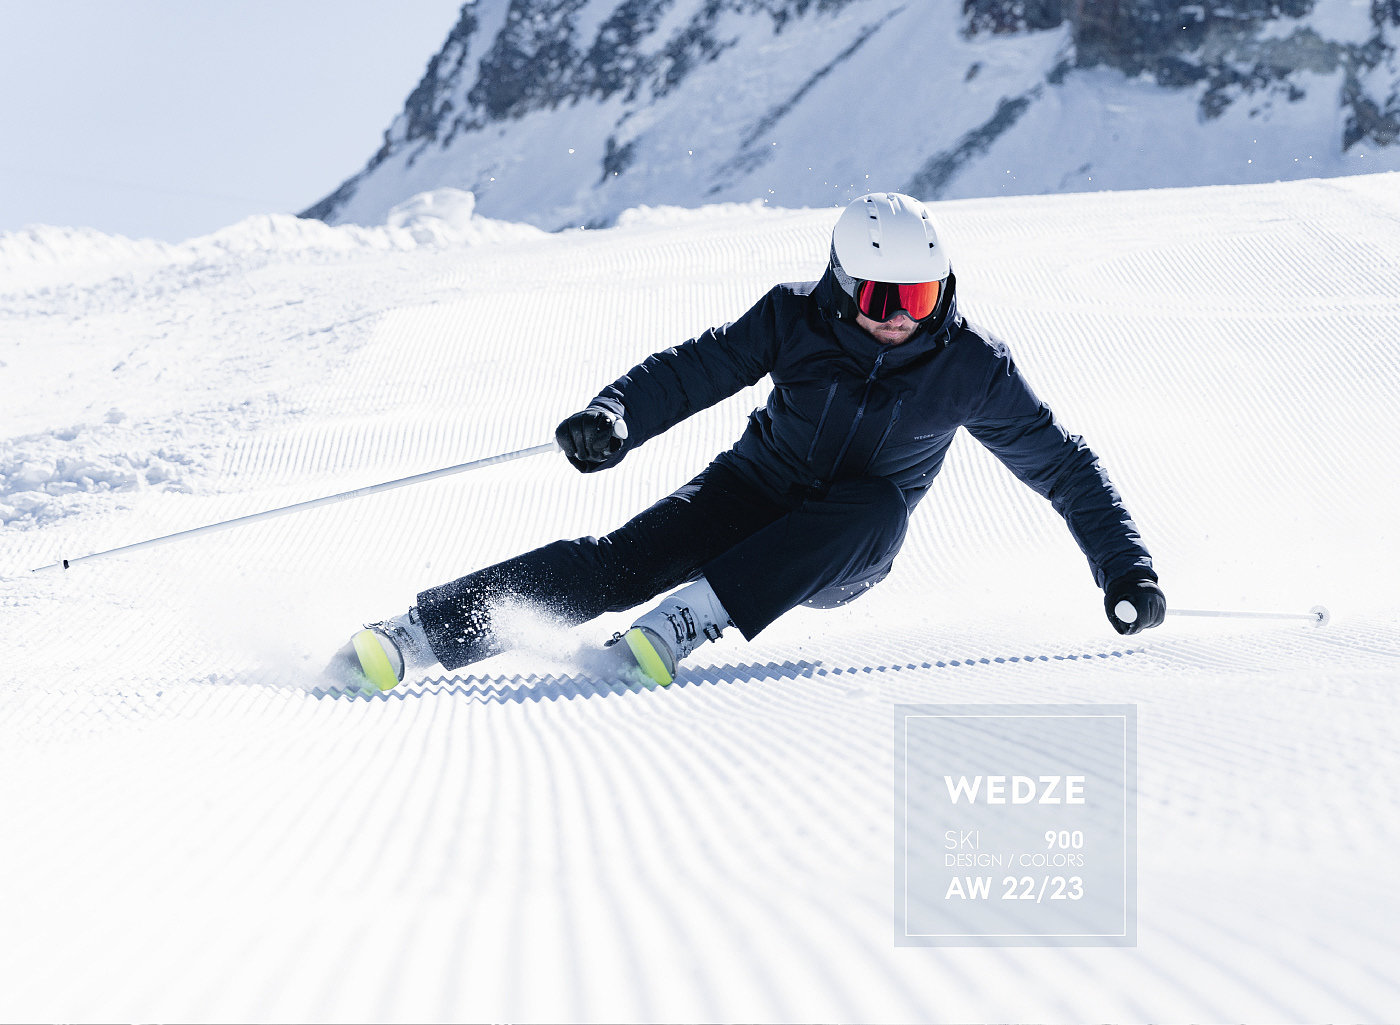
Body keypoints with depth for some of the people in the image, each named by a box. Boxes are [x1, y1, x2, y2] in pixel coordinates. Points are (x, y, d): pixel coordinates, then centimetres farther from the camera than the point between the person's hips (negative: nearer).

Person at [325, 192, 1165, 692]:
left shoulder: (971, 368, -12)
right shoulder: (798, 319, -10)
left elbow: (1061, 463, -3)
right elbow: (696, 369, -7)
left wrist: (1126, 568, -6)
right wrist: (616, 418, -27)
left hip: (843, 558, 0)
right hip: (755, 495, 0)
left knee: (876, 502, -36)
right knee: (624, 560, -26)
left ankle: (682, 626, -44)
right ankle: (415, 637, -35)